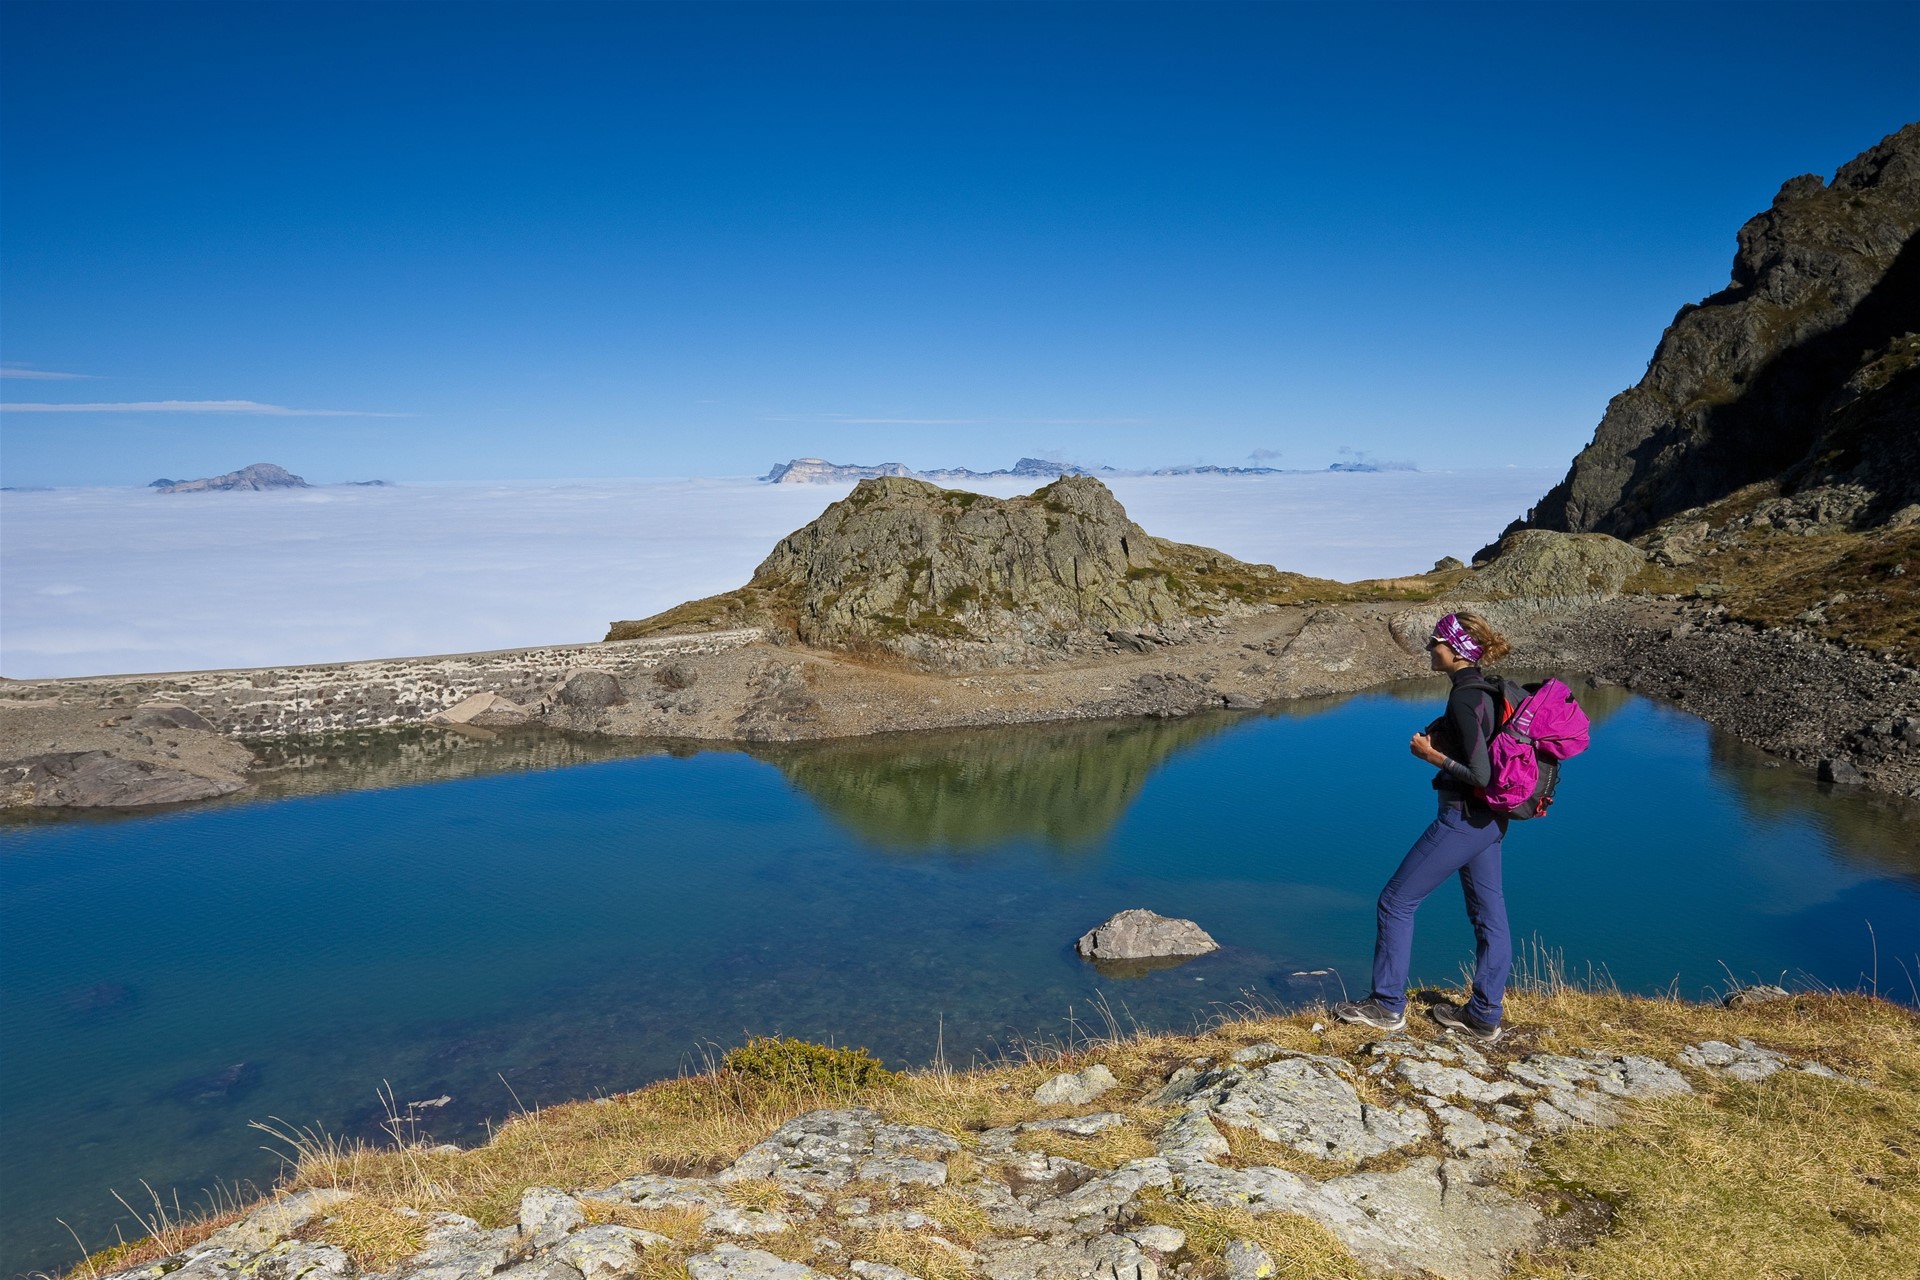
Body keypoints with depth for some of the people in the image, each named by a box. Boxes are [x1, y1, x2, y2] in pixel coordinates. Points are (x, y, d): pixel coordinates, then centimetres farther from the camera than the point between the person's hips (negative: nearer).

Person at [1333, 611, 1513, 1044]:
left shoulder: (1463, 699, -21)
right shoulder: (1485, 691, 8)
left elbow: (1480, 774, -25)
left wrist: (1431, 755, -14)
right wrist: (1440, 737, 6)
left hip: (1462, 819, -10)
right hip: (1488, 820, 10)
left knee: (1397, 901, 2)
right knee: (1489, 915, 13)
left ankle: (1388, 1006, 11)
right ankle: (1483, 1016, 23)